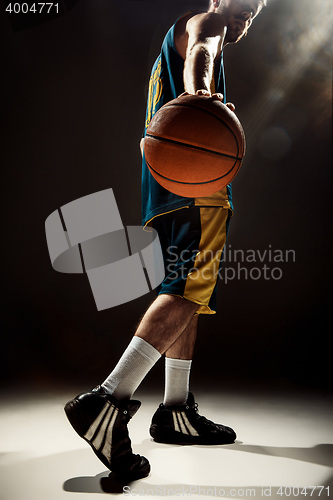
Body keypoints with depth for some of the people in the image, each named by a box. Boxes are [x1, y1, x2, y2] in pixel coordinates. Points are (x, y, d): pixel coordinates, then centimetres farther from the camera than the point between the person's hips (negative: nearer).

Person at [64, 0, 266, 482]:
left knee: (186, 292, 9)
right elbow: (200, 53, -20)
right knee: (189, 289, -20)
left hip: (169, 184, 10)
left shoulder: (173, 41, 37)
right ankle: (108, 400, -26)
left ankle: (177, 410, 16)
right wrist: (201, 93, -43)